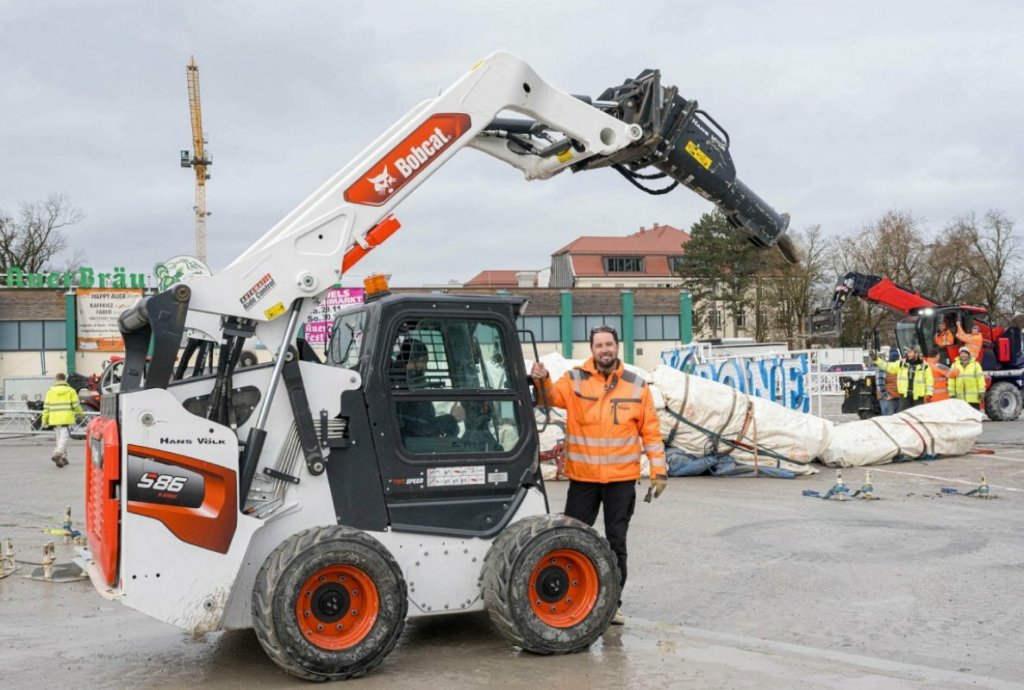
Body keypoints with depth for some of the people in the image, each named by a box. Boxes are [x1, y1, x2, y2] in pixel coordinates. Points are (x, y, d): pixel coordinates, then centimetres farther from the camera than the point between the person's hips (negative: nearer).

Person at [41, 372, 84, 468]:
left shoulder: (50, 391, 6)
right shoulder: (70, 391, 0)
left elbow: (46, 407, 4)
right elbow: (76, 405, -1)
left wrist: (44, 419, 10)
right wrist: (80, 414, 17)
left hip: (54, 419, 3)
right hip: (66, 419, -3)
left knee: (60, 438, 15)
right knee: (64, 438, -5)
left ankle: (63, 457, 18)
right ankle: (57, 453, -26)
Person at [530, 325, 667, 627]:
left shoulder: (636, 385, 4)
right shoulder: (575, 379, 1)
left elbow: (650, 430, 6)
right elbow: (552, 396, -17)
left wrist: (659, 470, 1)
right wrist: (541, 382, -39)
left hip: (622, 479, 1)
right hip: (582, 477, -1)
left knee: (616, 542, 9)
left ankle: (612, 602, 20)